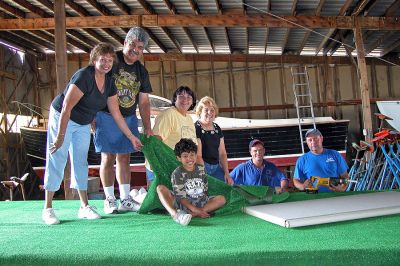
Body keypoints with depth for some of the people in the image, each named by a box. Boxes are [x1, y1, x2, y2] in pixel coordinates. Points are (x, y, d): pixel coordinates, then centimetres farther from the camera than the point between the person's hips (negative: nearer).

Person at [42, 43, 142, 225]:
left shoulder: (109, 83, -3)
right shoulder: (84, 76, -25)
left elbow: (116, 114, 3)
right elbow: (66, 108, -26)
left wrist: (132, 137, 3)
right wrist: (60, 137, -26)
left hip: (83, 124, 7)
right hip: (61, 117, -7)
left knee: (81, 162, 8)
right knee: (57, 161, -5)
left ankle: (84, 207, 14)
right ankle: (47, 209, 3)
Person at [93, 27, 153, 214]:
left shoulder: (141, 71, 8)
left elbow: (143, 102, 9)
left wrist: (147, 128, 4)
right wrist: (92, 117, -13)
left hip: (129, 118, 5)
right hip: (106, 117, -5)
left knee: (124, 158, 8)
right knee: (108, 158, -2)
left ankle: (125, 199, 14)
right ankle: (109, 200, 8)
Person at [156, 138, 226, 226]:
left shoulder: (201, 169, 7)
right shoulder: (177, 173, -6)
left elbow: (205, 190, 11)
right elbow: (181, 197, -15)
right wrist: (195, 209, -28)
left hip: (200, 203, 4)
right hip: (183, 205, -3)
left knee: (221, 199, -16)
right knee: (160, 188, -22)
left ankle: (192, 215, -34)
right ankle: (175, 214, -50)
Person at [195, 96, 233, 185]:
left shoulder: (217, 129, 13)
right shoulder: (196, 128, -7)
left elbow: (222, 153, 13)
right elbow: (198, 156, -12)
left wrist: (227, 173, 5)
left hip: (217, 167, 6)